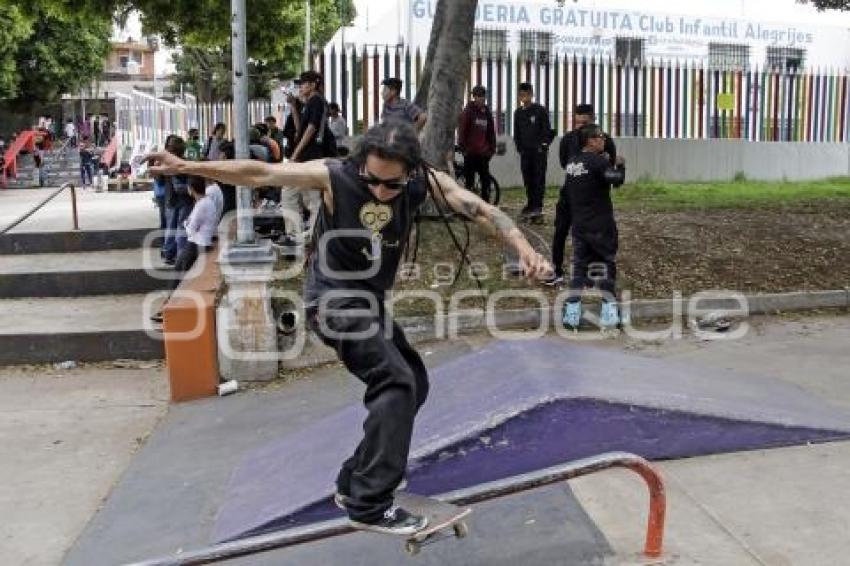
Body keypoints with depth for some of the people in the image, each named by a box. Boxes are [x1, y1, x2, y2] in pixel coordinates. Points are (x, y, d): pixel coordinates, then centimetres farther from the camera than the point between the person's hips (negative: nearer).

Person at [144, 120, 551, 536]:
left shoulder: (425, 181, -13)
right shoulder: (333, 176, -22)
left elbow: (484, 211, -20)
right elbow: (258, 173, -18)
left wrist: (525, 249, -36)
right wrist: (186, 167, -17)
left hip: (370, 299, 7)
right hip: (333, 298, -7)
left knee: (414, 383, 13)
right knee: (396, 381, -21)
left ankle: (353, 483, 24)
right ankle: (369, 505, -15)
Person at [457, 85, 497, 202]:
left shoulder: (487, 112, 13)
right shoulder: (468, 111, -2)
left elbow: (491, 131, 18)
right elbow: (461, 130, -5)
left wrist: (492, 148, 12)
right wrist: (463, 147, -10)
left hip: (483, 153, 5)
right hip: (470, 153, -5)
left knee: (486, 180, 5)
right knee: (469, 180, -1)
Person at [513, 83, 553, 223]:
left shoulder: (541, 111, -2)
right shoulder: (518, 112, 11)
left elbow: (546, 131, -3)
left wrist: (543, 146, -10)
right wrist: (519, 147, 7)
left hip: (539, 151, -4)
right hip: (525, 151, 4)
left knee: (539, 179, -6)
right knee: (528, 180, 5)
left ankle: (537, 207, -7)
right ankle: (531, 205, 11)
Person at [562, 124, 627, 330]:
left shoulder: (571, 163, 7)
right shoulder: (598, 161, -14)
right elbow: (617, 180, -24)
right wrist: (620, 165, -3)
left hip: (578, 225, 6)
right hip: (601, 226, -6)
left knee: (578, 266, 9)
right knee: (608, 265, 5)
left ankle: (572, 312, 4)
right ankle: (608, 312, 5)